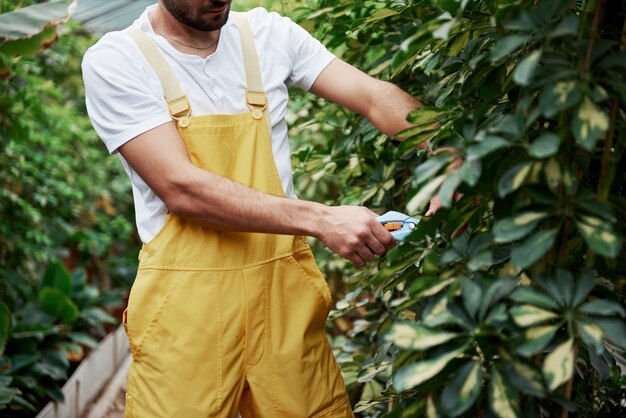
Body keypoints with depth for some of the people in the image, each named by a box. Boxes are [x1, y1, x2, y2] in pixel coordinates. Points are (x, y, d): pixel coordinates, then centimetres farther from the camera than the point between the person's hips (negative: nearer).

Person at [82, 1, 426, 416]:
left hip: (285, 289, 3)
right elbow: (180, 189, -18)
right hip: (187, 303, -3)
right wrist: (321, 218, -25)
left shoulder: (268, 34, 4)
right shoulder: (113, 62, -8)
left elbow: (376, 96, -3)